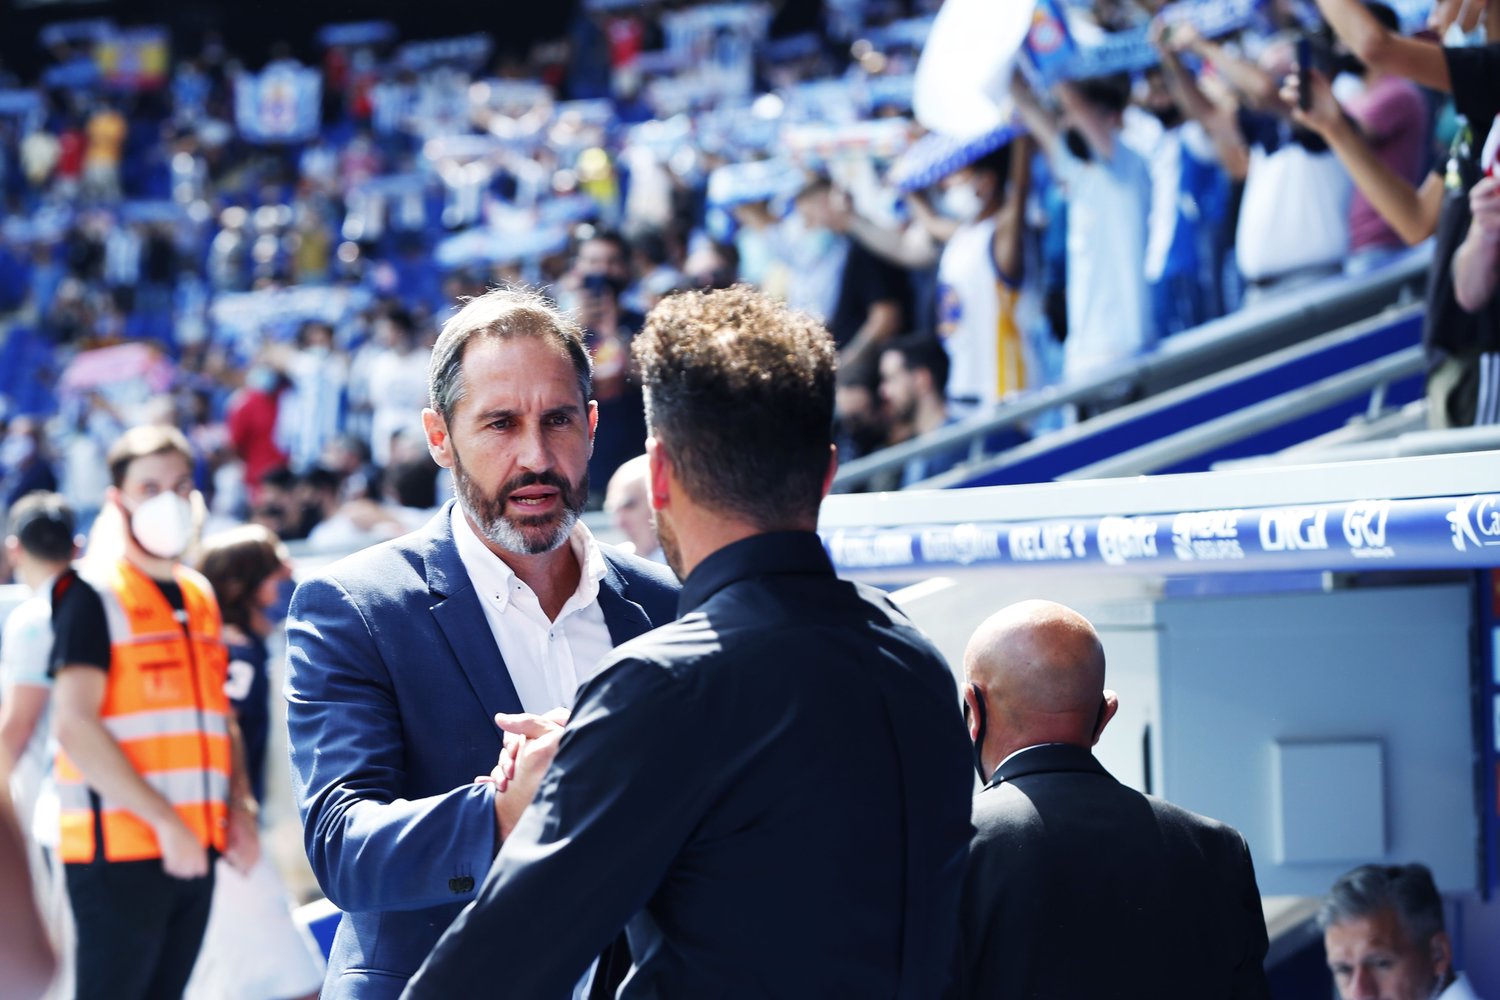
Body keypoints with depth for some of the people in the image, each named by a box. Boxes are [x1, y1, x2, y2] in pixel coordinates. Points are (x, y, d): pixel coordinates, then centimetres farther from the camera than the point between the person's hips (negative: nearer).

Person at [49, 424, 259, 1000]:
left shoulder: (200, 597, 17)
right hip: (120, 850, -7)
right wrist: (164, 821, -19)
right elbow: (75, 727, -16)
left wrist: (239, 806, 7)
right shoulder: (94, 596, -7)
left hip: (193, 851, 7)